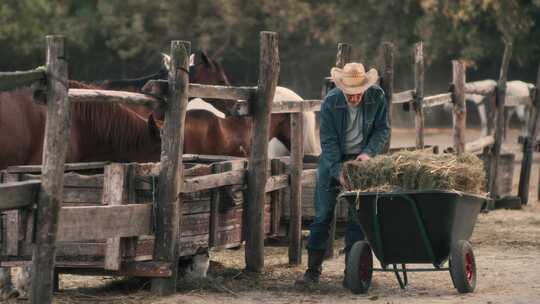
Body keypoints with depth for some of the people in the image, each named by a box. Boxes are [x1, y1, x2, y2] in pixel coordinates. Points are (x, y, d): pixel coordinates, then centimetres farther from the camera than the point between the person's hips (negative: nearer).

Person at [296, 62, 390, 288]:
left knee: (357, 217, -4)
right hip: (333, 160, -1)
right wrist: (338, 172, -26)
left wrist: (369, 152, -20)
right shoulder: (330, 102, -18)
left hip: (361, 159, 1)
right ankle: (313, 270, 3)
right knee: (323, 214, -2)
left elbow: (382, 129, -3)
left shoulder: (377, 97, -13)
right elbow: (328, 140, -17)